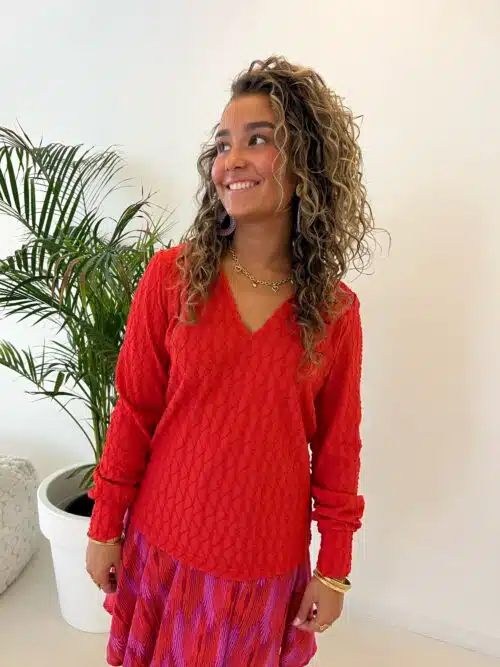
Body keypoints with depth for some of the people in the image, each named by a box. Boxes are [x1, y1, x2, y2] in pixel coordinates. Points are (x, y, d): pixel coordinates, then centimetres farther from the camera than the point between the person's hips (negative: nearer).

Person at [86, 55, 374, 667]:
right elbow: (134, 412, -6)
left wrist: (334, 568, 1)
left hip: (269, 561, 0)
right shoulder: (172, 275, -12)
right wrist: (104, 526, -1)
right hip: (163, 543, 1)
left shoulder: (335, 309, -9)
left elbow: (337, 447, -3)